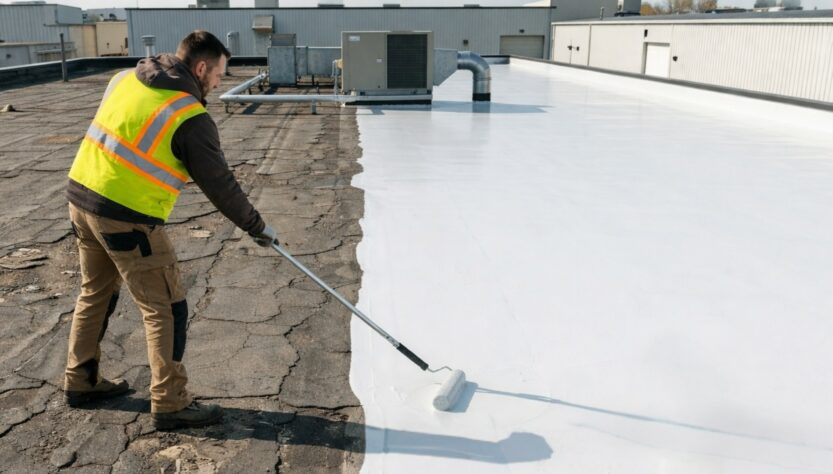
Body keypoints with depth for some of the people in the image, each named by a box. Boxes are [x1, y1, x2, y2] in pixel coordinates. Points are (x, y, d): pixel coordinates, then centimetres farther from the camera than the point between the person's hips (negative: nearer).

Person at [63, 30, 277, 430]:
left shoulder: (125, 79, 6)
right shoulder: (192, 119, -15)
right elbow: (219, 184, -10)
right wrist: (257, 227, 2)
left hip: (81, 193, 9)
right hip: (127, 217, -8)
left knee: (96, 292, 23)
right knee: (165, 308, 2)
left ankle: (81, 381, 37)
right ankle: (170, 405, 9)